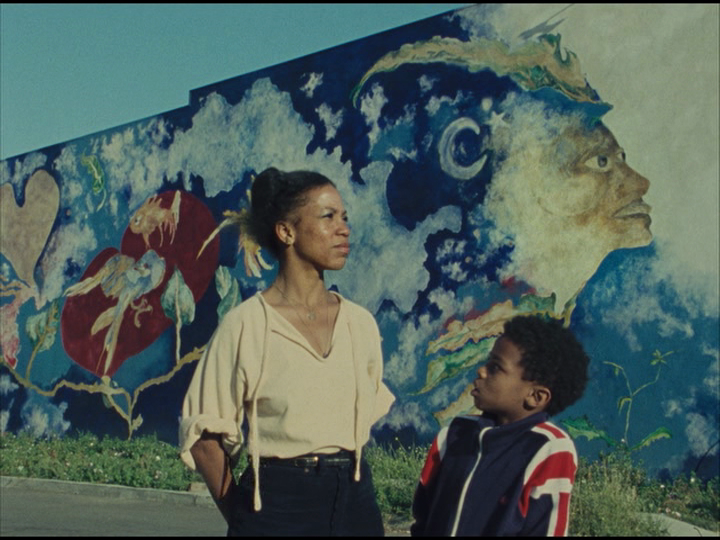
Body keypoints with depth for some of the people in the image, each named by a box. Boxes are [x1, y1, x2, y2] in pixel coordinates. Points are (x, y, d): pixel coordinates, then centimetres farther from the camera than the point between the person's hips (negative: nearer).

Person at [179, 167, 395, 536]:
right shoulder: (245, 325, -8)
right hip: (277, 505, -4)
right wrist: (241, 515, 0)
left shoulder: (361, 324, 4)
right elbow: (204, 435, -4)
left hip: (354, 503, 4)